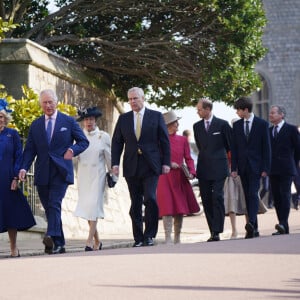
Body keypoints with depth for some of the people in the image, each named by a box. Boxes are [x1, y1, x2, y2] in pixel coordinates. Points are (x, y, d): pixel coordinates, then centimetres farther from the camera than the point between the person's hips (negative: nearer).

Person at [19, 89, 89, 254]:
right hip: (42, 174, 4)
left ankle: (52, 237, -34)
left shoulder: (68, 121, 6)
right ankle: (59, 244, 12)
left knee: (54, 204, -20)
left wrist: (73, 149, -14)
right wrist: (24, 167, -7)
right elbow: (30, 149, 9)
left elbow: (83, 141, 8)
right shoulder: (35, 125, 13)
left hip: (60, 172, -4)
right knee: (49, 208, 5)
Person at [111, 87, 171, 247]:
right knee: (135, 204, 3)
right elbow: (116, 142, 10)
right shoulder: (123, 119, 11)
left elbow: (165, 141, 5)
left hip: (151, 166, -3)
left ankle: (149, 235, -6)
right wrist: (115, 163, -1)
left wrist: (166, 163, -1)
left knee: (150, 199, -16)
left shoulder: (156, 116, 5)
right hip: (132, 168, 3)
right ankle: (138, 238, 8)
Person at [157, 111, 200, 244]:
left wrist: (191, 172, -6)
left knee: (180, 209, 7)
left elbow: (188, 158, 9)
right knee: (167, 209, -9)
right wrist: (168, 164, -15)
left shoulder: (182, 140, 9)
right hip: (165, 178, -4)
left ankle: (177, 239, 17)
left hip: (180, 178, 4)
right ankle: (168, 239, -7)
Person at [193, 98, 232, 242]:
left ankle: (216, 231, -14)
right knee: (206, 200, 2)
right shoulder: (197, 126, 12)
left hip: (218, 168, -4)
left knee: (217, 198, -12)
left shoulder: (222, 124, -1)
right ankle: (213, 231, 6)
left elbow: (230, 144, 7)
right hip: (203, 169, 5)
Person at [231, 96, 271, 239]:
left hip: (256, 166, -4)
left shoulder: (262, 124, -1)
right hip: (243, 167, 4)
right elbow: (234, 148, 10)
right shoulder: (236, 125, 10)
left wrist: (265, 168, -7)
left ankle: (251, 223, -31)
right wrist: (234, 168, 2)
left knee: (253, 194, -17)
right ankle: (254, 229, 7)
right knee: (248, 196, 4)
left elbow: (266, 147, -1)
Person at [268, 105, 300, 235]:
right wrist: (268, 166, 8)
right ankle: (283, 228, 4)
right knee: (276, 198, 2)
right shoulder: (268, 131, 15)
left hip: (286, 169, -5)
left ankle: (283, 224, -23)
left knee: (285, 195, -15)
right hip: (273, 170, 5)